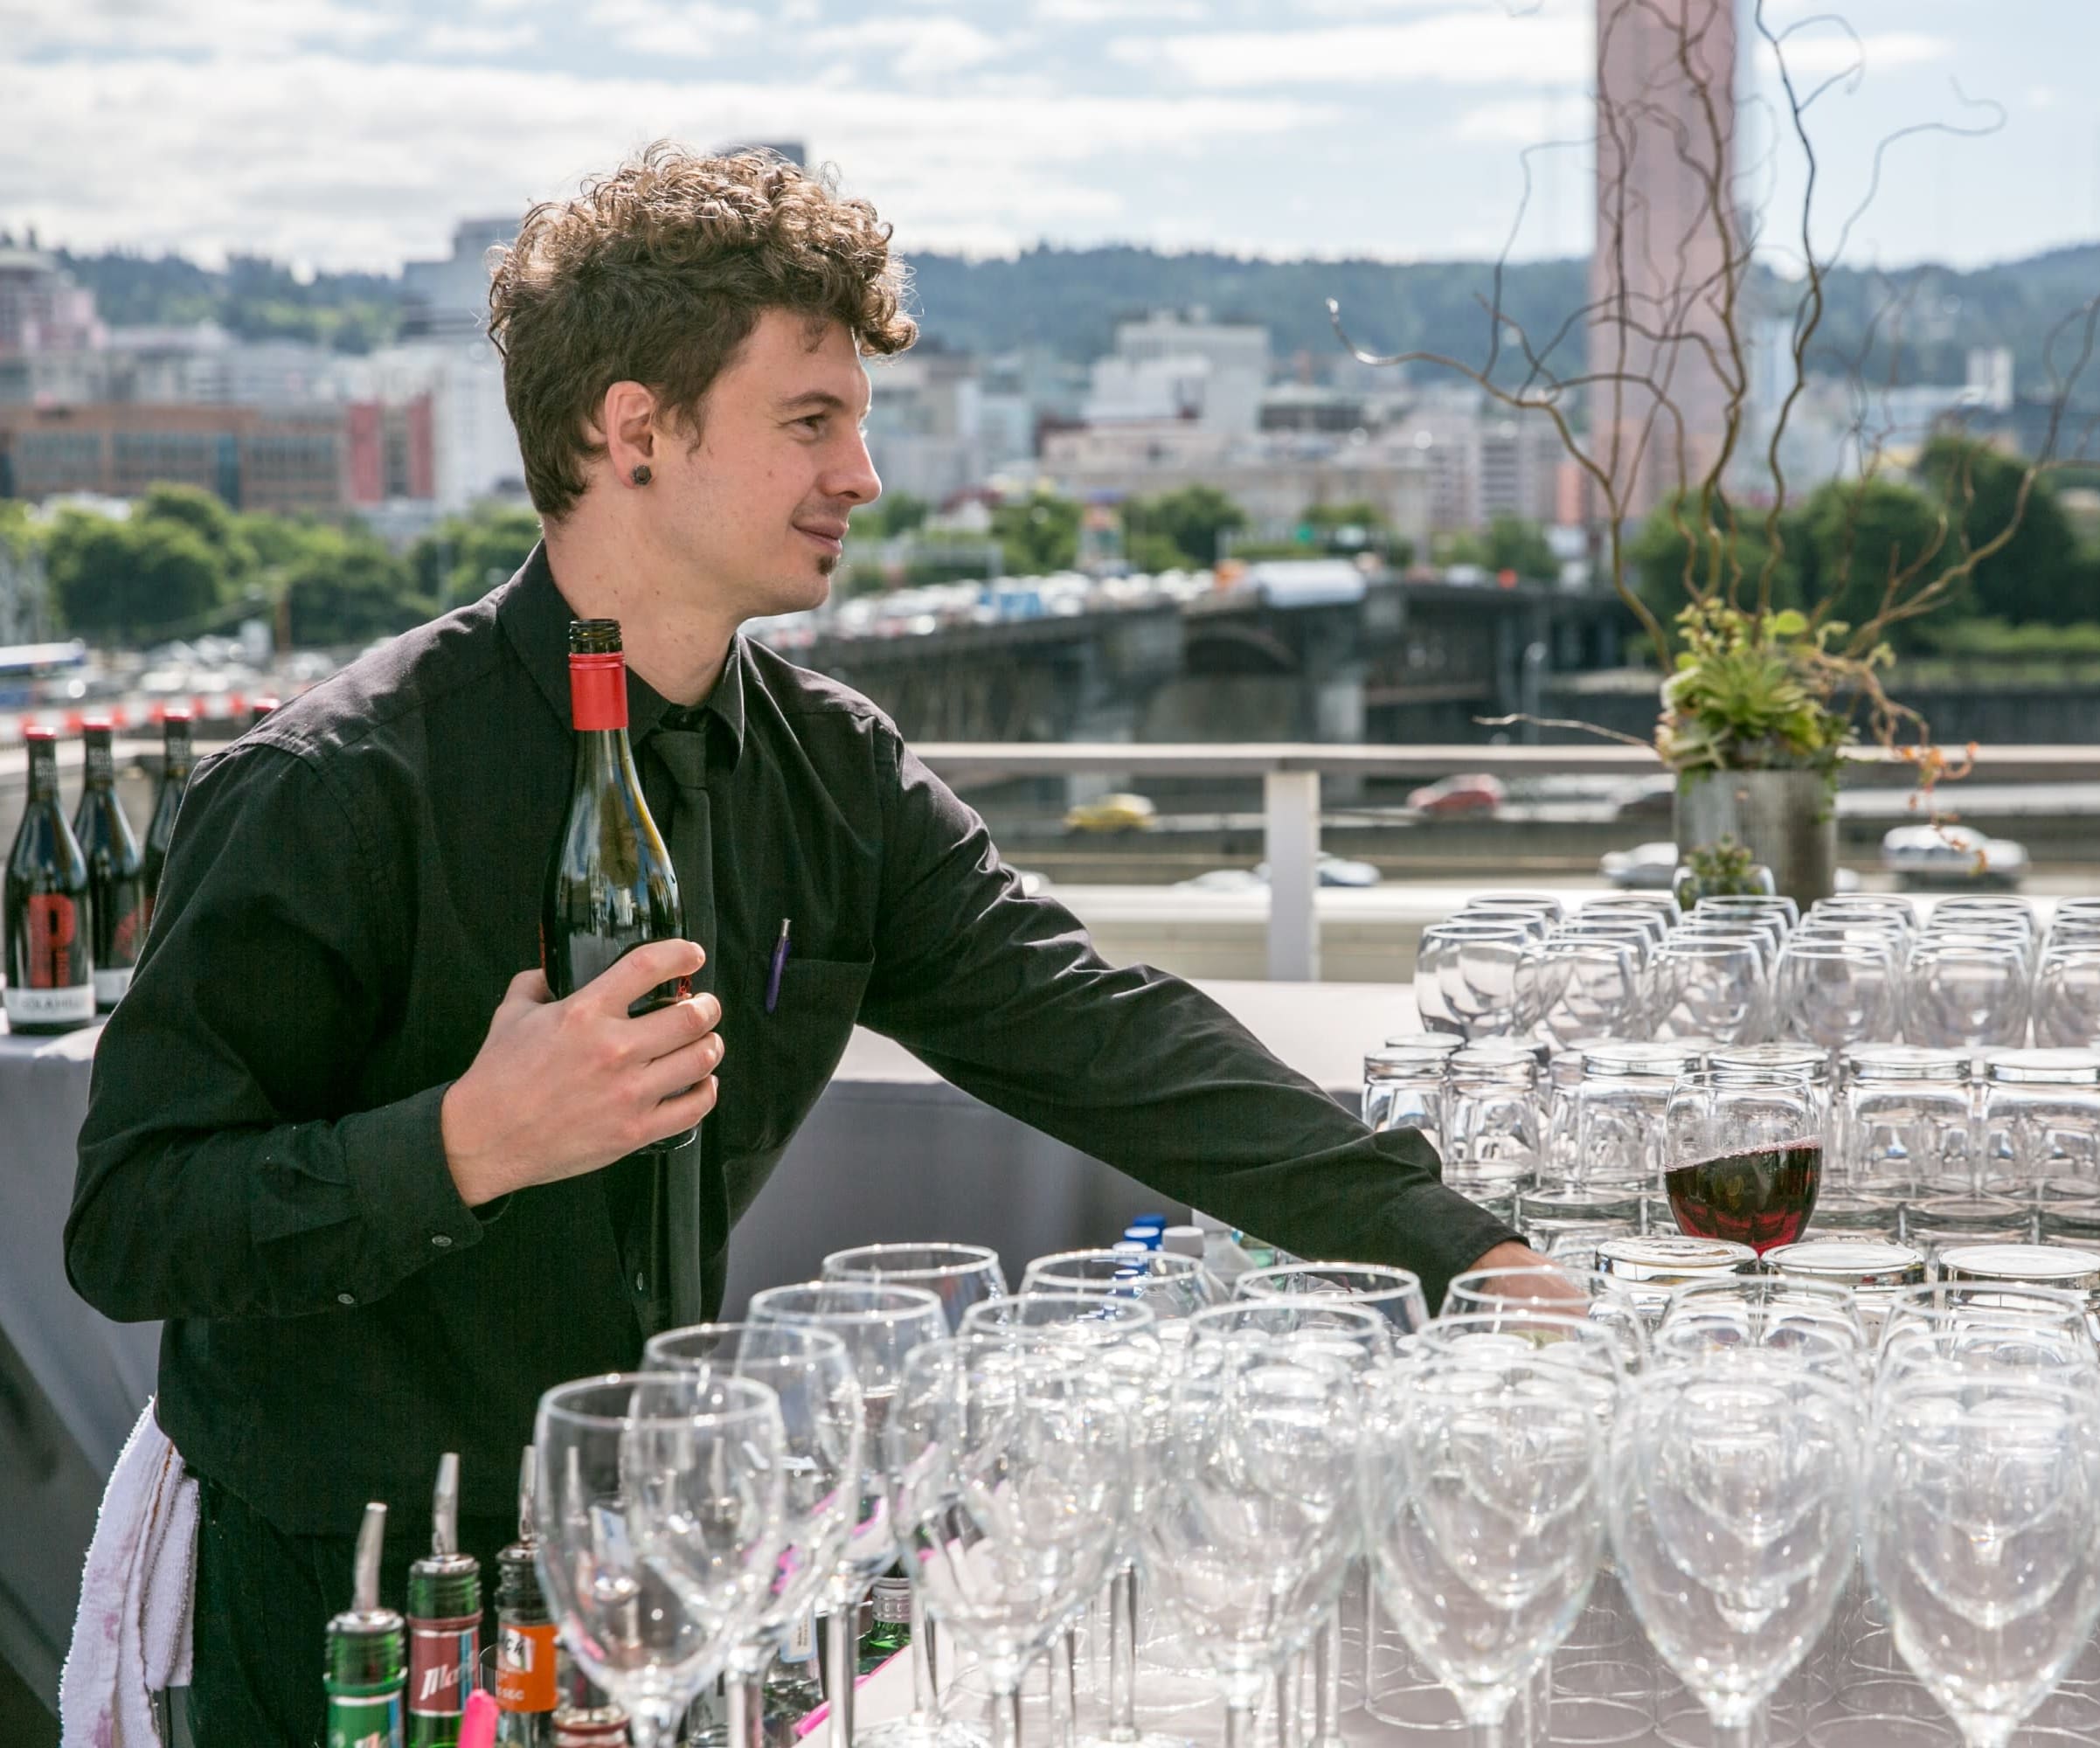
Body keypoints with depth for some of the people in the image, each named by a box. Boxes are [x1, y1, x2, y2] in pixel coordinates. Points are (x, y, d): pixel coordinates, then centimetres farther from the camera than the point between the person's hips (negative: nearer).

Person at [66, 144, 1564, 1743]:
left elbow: (1102, 1039, -3)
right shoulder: (337, 792, -18)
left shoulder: (831, 774, 1)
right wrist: (469, 1146, -33)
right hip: (359, 1612, -5)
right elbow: (128, 1222, -19)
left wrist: (1467, 1256, -9)